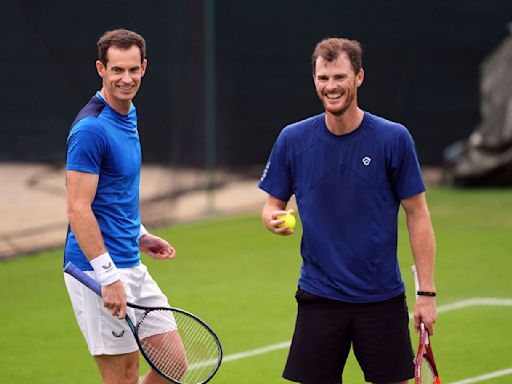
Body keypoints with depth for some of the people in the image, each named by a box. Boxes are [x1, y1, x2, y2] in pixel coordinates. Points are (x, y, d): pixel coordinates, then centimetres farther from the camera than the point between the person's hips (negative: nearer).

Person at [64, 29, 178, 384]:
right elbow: (78, 210, -21)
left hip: (131, 265, 9)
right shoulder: (92, 128, -17)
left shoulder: (128, 116, 13)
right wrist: (108, 277, -23)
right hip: (98, 271, -9)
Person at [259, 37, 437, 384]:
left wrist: (427, 292, -5)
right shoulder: (293, 140, 0)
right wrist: (274, 219, -15)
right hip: (319, 299, 1)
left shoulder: (394, 138, -5)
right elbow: (274, 203, 10)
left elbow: (418, 215, -1)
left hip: (382, 299, -1)